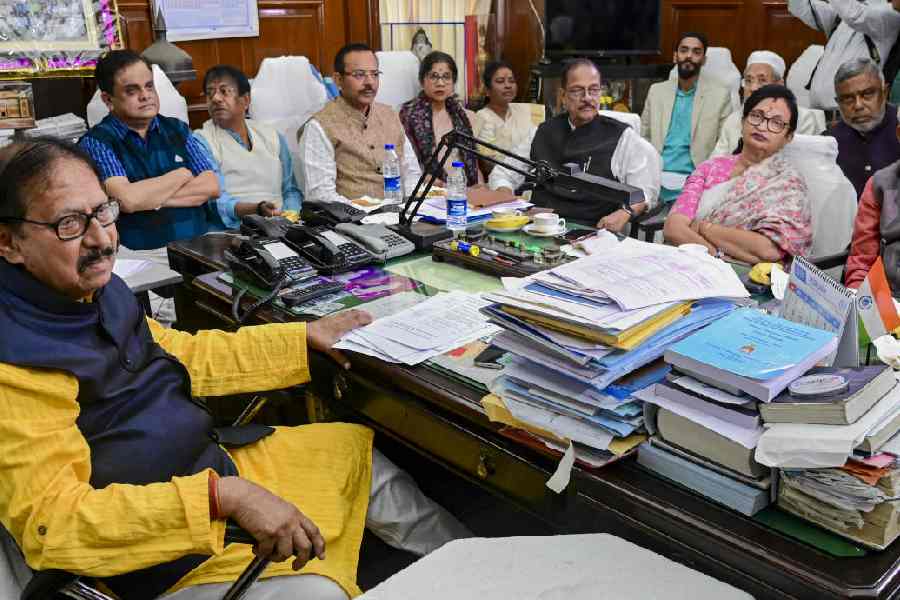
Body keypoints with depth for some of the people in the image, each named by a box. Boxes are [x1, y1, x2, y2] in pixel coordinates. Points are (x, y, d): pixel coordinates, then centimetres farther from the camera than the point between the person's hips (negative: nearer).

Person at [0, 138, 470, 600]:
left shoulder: (99, 291, -1)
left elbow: (184, 354, 11)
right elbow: (52, 521, -29)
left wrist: (305, 337, 9)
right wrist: (222, 496, -36)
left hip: (217, 462, 9)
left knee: (360, 451, 14)